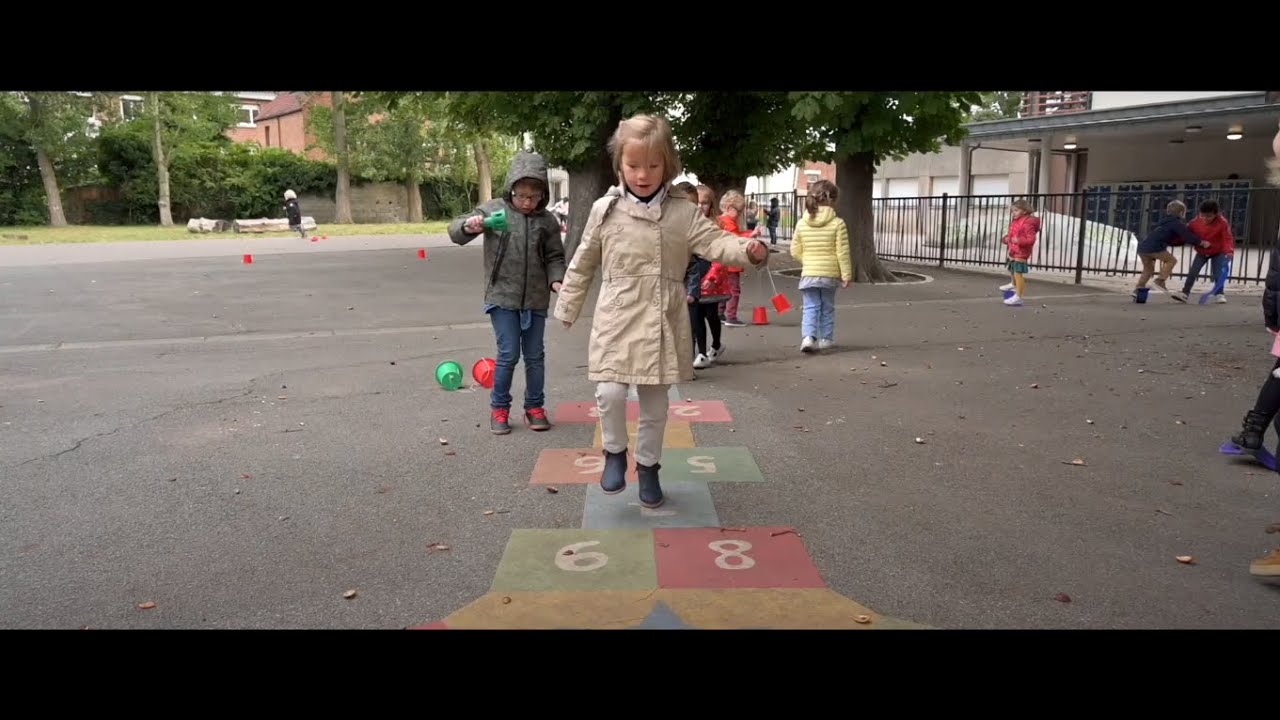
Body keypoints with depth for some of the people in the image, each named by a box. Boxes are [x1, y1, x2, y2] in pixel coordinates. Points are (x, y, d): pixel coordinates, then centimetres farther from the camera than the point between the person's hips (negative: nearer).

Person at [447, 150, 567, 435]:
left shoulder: (547, 220, 1)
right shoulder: (494, 209, -4)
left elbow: (554, 257, 7)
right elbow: (455, 231, -4)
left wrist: (556, 280, -12)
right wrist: (468, 226, -27)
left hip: (536, 299, 2)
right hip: (502, 297, -2)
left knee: (535, 356, 9)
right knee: (508, 354, -4)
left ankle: (535, 407, 24)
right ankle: (499, 408, 13)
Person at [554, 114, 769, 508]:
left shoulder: (683, 212, 0)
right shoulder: (604, 210, 1)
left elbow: (714, 242, -11)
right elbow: (583, 264, 9)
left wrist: (748, 250, -32)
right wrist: (568, 308, 14)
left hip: (662, 322, 1)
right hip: (617, 319, -1)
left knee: (655, 403, 11)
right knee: (610, 392, -14)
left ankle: (648, 465, 32)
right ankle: (615, 452, 15)